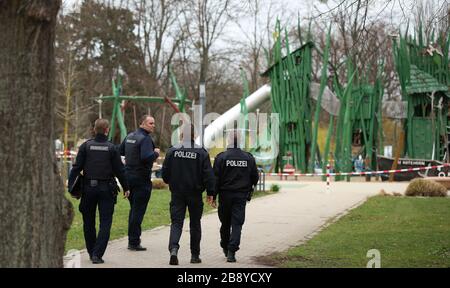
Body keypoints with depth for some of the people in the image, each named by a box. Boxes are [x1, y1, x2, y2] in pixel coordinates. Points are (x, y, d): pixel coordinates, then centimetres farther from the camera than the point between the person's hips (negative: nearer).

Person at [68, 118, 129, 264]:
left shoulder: (86, 146, -1)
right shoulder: (111, 148, -3)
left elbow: (77, 167, -5)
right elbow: (119, 170, 0)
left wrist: (70, 185, 0)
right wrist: (125, 188, 10)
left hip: (89, 188, 2)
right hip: (106, 189, -2)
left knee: (88, 222, 14)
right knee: (105, 222, 1)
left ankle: (92, 252, 22)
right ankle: (97, 254, -10)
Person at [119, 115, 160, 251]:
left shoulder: (129, 136, 11)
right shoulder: (145, 139, -16)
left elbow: (120, 151, 21)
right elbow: (146, 157, -29)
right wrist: (156, 153, -11)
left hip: (128, 176, 9)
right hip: (141, 178, -9)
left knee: (133, 209, 18)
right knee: (139, 210, -3)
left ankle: (132, 240, 23)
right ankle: (134, 242, -1)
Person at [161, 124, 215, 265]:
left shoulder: (172, 151, -2)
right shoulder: (201, 153, -7)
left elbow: (165, 172, 3)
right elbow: (208, 174, -8)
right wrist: (210, 192, -1)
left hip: (177, 194, 1)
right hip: (195, 195, -1)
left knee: (176, 222, 2)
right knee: (195, 224, 12)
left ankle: (173, 248, -22)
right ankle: (195, 255, 18)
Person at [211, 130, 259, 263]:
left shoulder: (221, 157, -6)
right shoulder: (249, 158, 1)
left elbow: (216, 178, -7)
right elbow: (255, 177, 7)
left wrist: (213, 196, -2)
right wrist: (248, 189, 24)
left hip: (225, 195, 0)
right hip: (241, 196, 0)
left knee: (225, 223, 15)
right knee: (237, 224, -1)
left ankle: (225, 247, 29)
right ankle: (231, 252, -11)